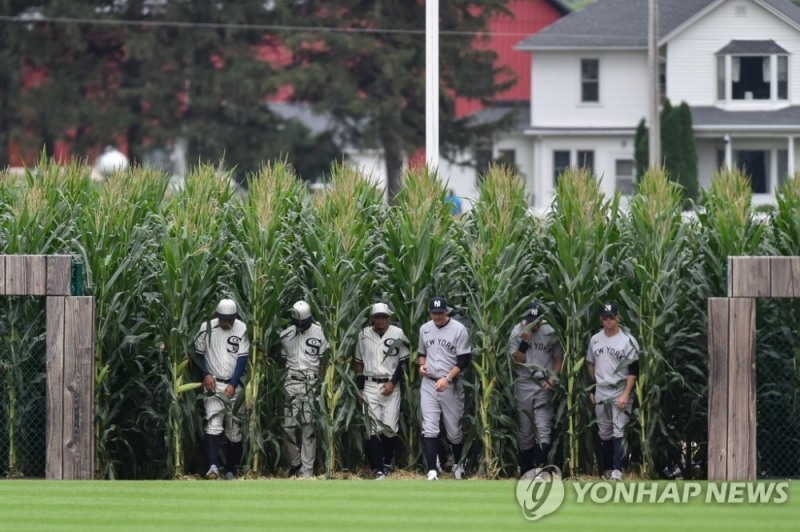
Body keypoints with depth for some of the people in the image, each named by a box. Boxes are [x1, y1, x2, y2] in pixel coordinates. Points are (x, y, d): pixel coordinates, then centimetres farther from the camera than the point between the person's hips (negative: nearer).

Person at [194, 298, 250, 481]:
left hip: (234, 386, 1)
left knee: (235, 430, 5)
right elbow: (198, 353, 6)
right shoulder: (207, 328, -3)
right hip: (213, 384, -1)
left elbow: (242, 358, -4)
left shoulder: (241, 329, -4)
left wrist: (234, 384, -11)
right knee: (213, 424, -17)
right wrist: (205, 374, -6)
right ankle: (213, 466, -27)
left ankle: (230, 470, 15)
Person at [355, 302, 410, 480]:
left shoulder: (398, 334, -3)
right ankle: (379, 470, -6)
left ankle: (387, 463, 18)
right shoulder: (364, 335, 4)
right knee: (373, 428, -6)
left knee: (390, 428, -4)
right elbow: (359, 362, 11)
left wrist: (392, 383, -8)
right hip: (370, 385, 1)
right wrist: (360, 388, 6)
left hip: (391, 386, -1)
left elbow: (404, 362, 0)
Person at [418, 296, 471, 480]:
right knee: (429, 429, -9)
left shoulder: (458, 330, -9)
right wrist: (422, 365, -2)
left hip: (451, 385, -3)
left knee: (454, 430, 7)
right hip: (428, 384, 3)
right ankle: (432, 472, -13)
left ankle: (458, 464, 31)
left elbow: (464, 360, -11)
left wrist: (447, 378, -21)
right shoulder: (424, 329, 7)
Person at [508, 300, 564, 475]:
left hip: (543, 386, -1)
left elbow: (559, 358, 7)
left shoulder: (550, 333, -1)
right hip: (523, 384, 1)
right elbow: (517, 359, -7)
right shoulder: (517, 332, -2)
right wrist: (524, 341, -20)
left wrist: (553, 379, -7)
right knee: (524, 430, 7)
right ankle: (526, 470, 16)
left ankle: (540, 468, -15)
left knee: (543, 428, -10)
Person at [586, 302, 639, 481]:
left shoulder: (628, 341, -7)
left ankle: (617, 470, -17)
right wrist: (592, 389, 15)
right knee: (604, 432, 10)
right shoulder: (595, 340, 10)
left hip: (620, 392, -5)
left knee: (619, 431, -12)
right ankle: (607, 468, 18)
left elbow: (633, 371, -10)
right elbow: (590, 365, 21)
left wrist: (626, 394, -17)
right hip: (600, 393, 5)